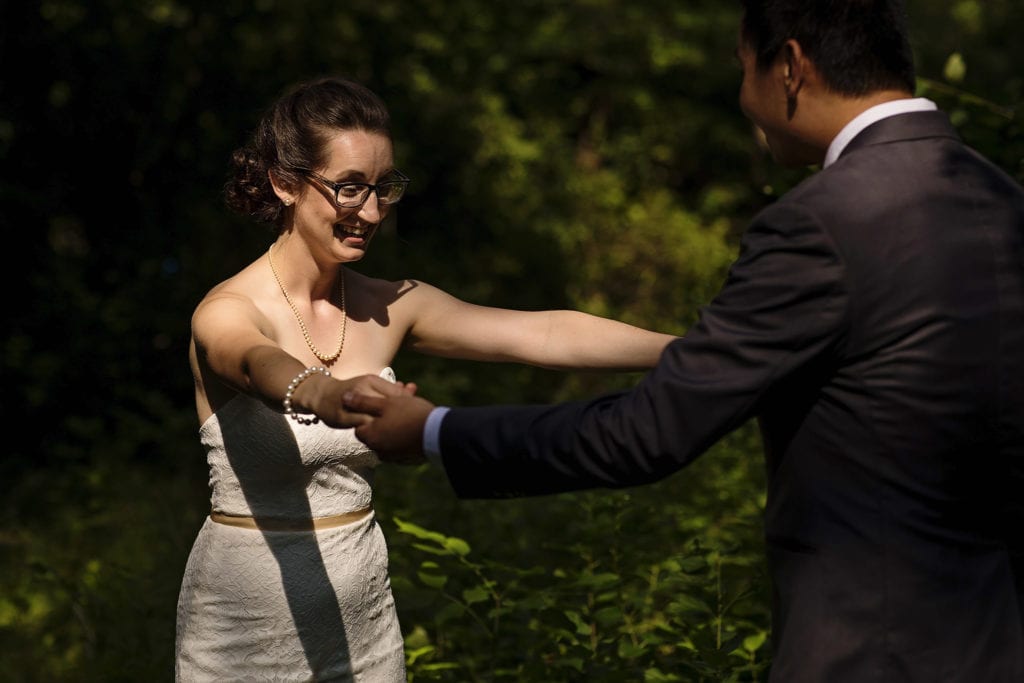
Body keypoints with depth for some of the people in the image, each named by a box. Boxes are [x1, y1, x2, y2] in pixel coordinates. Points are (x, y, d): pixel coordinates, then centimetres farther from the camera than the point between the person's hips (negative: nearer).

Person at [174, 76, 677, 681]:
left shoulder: (390, 310, -1)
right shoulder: (227, 311, -14)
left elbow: (543, 334, -11)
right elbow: (259, 362, -38)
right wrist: (323, 394, -60)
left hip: (362, 621, 5)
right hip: (243, 629, -4)